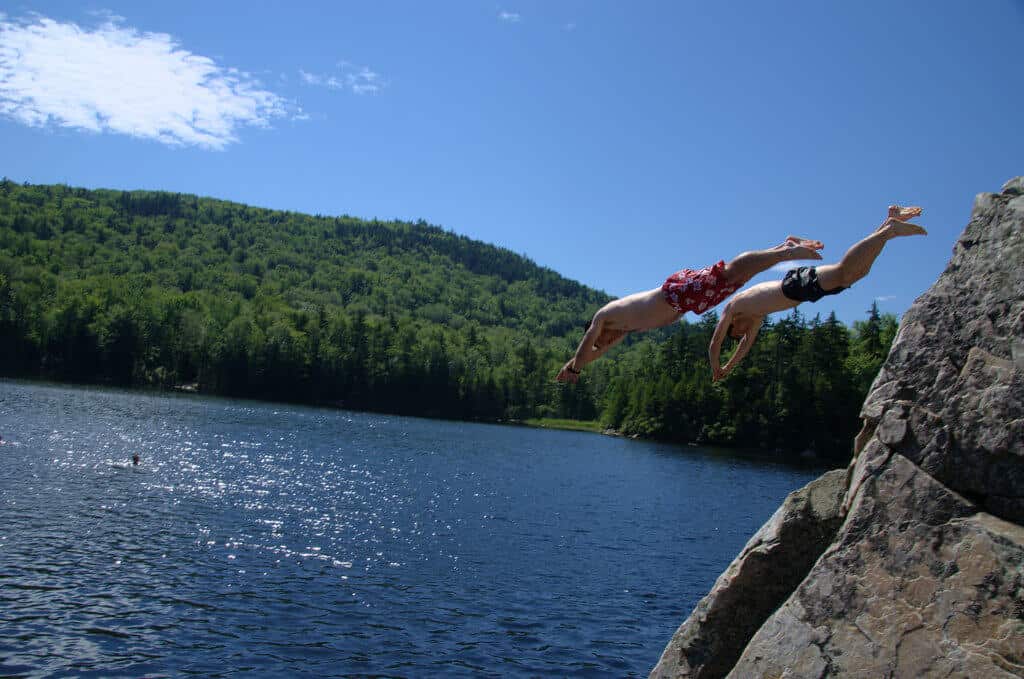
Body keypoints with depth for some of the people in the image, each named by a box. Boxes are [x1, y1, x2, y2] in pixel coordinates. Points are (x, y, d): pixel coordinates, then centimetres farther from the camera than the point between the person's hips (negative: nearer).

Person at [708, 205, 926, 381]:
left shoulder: (731, 308, 14)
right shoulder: (757, 312, 35)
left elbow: (715, 345, 13)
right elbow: (748, 342, 47)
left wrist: (716, 370, 28)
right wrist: (729, 367, 52)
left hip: (797, 284, -8)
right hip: (798, 282, 8)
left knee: (844, 273, -27)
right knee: (859, 270, 7)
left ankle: (890, 229, -35)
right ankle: (889, 221, 0)